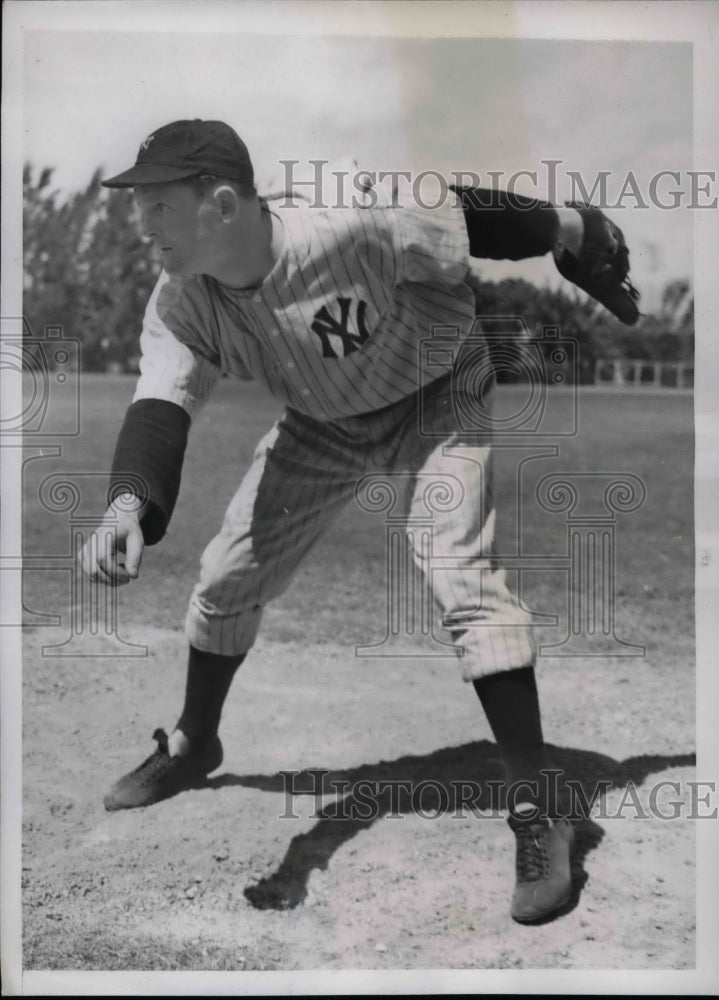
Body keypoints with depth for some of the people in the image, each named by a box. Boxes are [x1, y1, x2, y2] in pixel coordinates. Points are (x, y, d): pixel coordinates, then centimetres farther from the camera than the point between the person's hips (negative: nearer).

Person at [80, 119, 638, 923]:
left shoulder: (359, 227, -36)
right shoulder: (180, 304, -20)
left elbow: (477, 216, -23)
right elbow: (160, 408, -32)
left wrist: (586, 244, -8)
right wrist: (127, 505, -53)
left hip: (434, 403, -5)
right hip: (323, 426, 6)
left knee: (461, 576, -23)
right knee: (226, 575, 7)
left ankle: (537, 815, -12)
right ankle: (192, 745, 35)